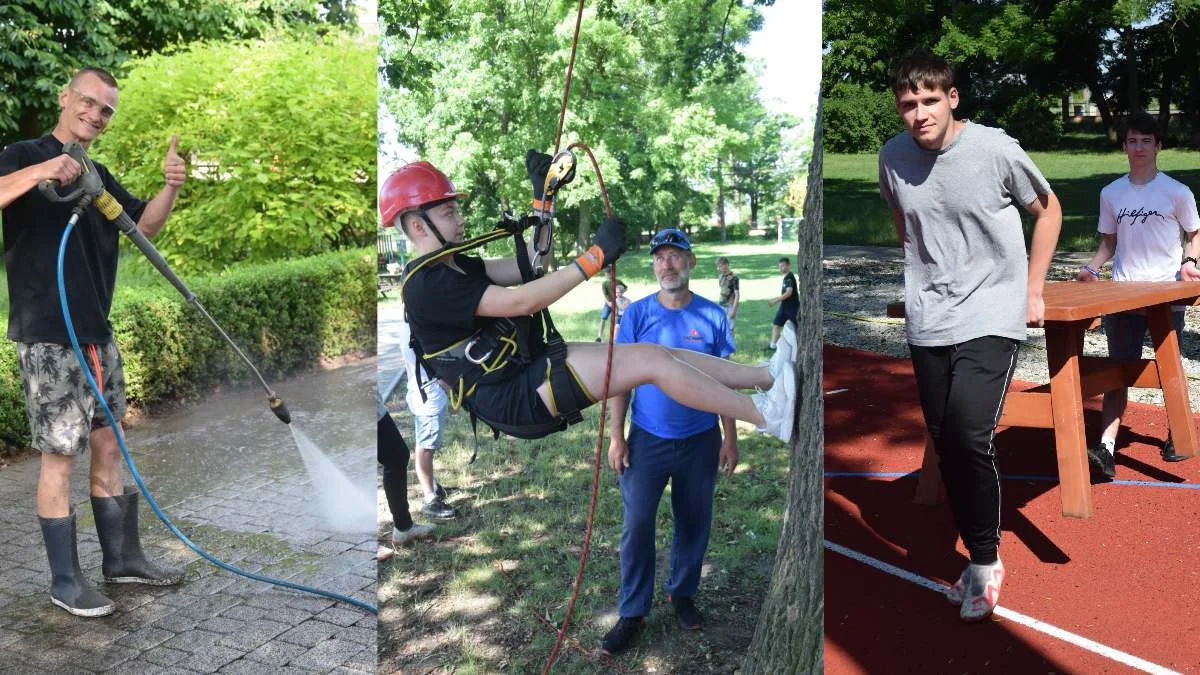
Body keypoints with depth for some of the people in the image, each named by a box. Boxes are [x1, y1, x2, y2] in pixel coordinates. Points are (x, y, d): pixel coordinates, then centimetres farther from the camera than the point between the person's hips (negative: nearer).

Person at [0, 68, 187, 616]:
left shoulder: (98, 175, 16)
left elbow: (145, 225, 12)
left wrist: (169, 187, -5)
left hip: (96, 333, 7)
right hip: (47, 335, -7)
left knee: (107, 446, 12)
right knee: (60, 454, -2)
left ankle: (122, 559, 23)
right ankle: (65, 581, 9)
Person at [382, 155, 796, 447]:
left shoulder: (453, 266, 15)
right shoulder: (426, 284, -17)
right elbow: (520, 302, -25)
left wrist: (542, 199, 12)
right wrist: (595, 256, -24)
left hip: (526, 365, 10)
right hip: (511, 399, -10)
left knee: (658, 352, 2)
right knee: (650, 359, -15)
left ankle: (770, 377, 6)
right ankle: (766, 416, -9)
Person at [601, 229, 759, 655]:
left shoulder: (713, 316, -4)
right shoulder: (637, 313, -5)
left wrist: (730, 439, 0)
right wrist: (616, 436, -6)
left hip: (701, 441, 1)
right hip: (647, 440, -1)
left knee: (694, 522, 13)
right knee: (637, 526, 1)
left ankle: (682, 593, 35)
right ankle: (632, 612, 14)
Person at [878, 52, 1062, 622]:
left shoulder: (996, 149, -11)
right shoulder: (893, 157, -1)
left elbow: (1048, 210, 5)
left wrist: (1032, 290, 3)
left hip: (990, 317, -4)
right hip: (926, 323, 4)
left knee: (970, 438, -16)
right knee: (945, 444, 8)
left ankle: (985, 560, 7)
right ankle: (979, 559, 26)